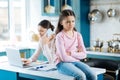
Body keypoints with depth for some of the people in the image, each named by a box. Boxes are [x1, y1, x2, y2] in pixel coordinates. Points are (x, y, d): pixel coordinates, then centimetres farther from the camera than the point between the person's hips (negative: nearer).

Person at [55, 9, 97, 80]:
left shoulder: (78, 35, 7)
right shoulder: (60, 36, -9)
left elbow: (84, 54, 2)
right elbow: (64, 58, -15)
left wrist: (71, 53, -12)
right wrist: (77, 57, -3)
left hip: (75, 62, 6)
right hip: (63, 63, -5)